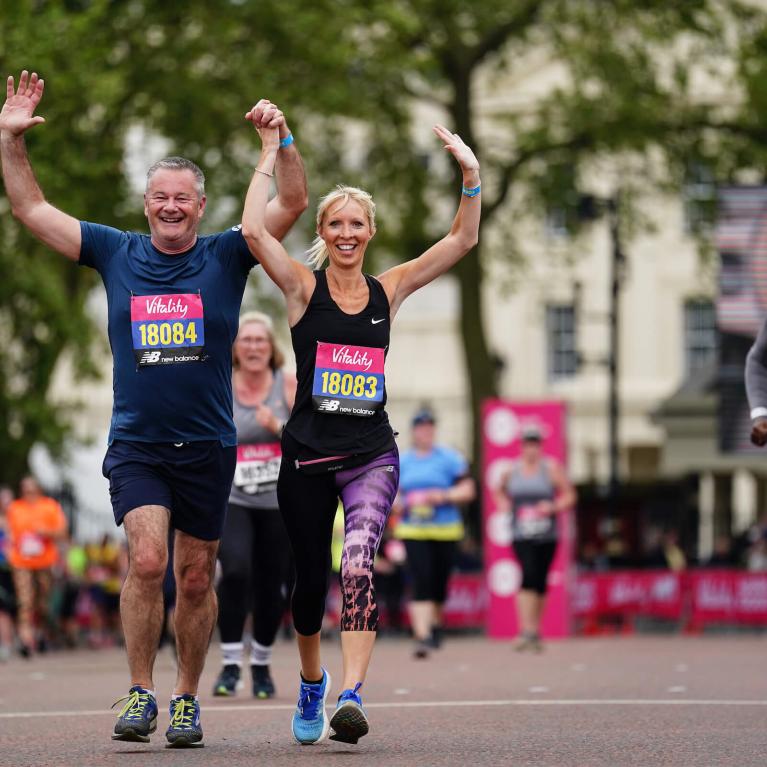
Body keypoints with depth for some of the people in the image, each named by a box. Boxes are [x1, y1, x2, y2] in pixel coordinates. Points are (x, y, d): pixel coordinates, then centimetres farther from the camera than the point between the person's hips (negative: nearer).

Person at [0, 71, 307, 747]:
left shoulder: (226, 257, 3)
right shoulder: (115, 253, 6)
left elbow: (292, 204, -5)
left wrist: (282, 138, -17)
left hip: (208, 447, 0)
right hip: (136, 444, 0)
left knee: (196, 578, 6)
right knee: (147, 561, -18)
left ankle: (187, 700, 20)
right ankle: (140, 693, -7)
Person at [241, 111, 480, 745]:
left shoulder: (388, 290, 8)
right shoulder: (303, 286, 1)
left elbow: (463, 241, 5)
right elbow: (254, 229, -14)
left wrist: (471, 179, -8)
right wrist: (271, 156, -12)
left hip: (371, 453, 0)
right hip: (308, 454, 0)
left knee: (358, 564, -22)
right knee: (311, 579, 8)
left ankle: (351, 697, -31)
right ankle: (311, 685, 36)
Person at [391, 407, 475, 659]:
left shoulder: (449, 458, 2)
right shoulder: (402, 461, 10)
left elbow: (467, 490, -1)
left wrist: (443, 496, -16)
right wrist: (397, 504, -2)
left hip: (444, 531, -1)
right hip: (413, 532, 1)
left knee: (440, 584, 7)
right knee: (420, 583, -13)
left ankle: (436, 623, 35)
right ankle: (422, 636, -19)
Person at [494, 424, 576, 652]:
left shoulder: (551, 468, 0)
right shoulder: (511, 470, 6)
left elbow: (569, 495, 4)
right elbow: (499, 491, 25)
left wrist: (553, 507, -13)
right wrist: (505, 505, 6)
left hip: (546, 536, 1)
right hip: (521, 535, -1)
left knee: (541, 582, 7)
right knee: (529, 575, -19)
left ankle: (535, 630, 23)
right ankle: (527, 629, -25)